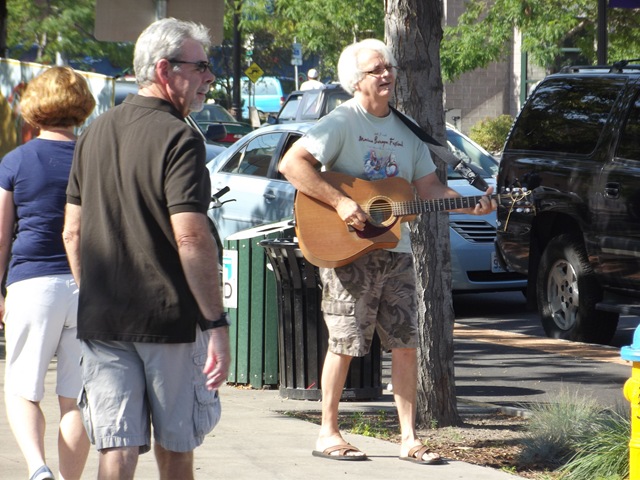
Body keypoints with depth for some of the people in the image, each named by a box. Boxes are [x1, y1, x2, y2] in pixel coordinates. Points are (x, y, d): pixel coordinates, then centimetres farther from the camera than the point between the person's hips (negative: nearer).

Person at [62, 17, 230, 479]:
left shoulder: (96, 133, 10)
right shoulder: (178, 138, -12)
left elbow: (72, 232, 14)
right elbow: (191, 239, -20)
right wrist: (217, 322, -18)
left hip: (101, 319, 5)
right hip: (170, 319, -5)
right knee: (175, 443, 12)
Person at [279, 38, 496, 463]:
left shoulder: (406, 130, 14)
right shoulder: (342, 123, -8)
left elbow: (429, 186, 16)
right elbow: (292, 163, -19)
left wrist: (468, 204, -2)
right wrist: (340, 202, -25)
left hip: (395, 249, 6)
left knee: (406, 343, 4)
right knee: (345, 342, -4)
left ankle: (409, 438, 7)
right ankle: (328, 434, 7)